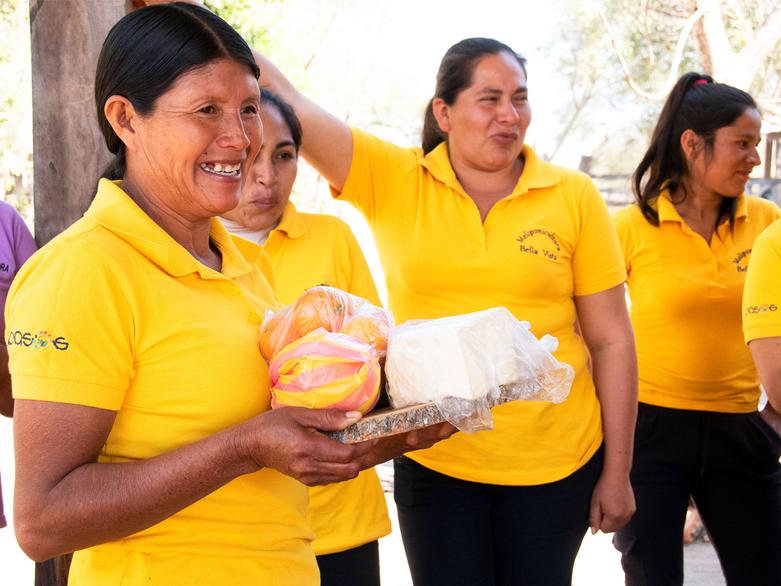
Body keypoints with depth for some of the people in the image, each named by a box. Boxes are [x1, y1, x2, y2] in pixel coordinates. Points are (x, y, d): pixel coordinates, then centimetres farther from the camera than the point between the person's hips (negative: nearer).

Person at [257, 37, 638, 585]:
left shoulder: (574, 197, -4)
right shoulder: (393, 180, -4)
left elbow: (611, 339, -1)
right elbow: (286, 102, -12)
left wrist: (617, 471, -1)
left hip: (558, 461, 0)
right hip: (433, 458, 0)